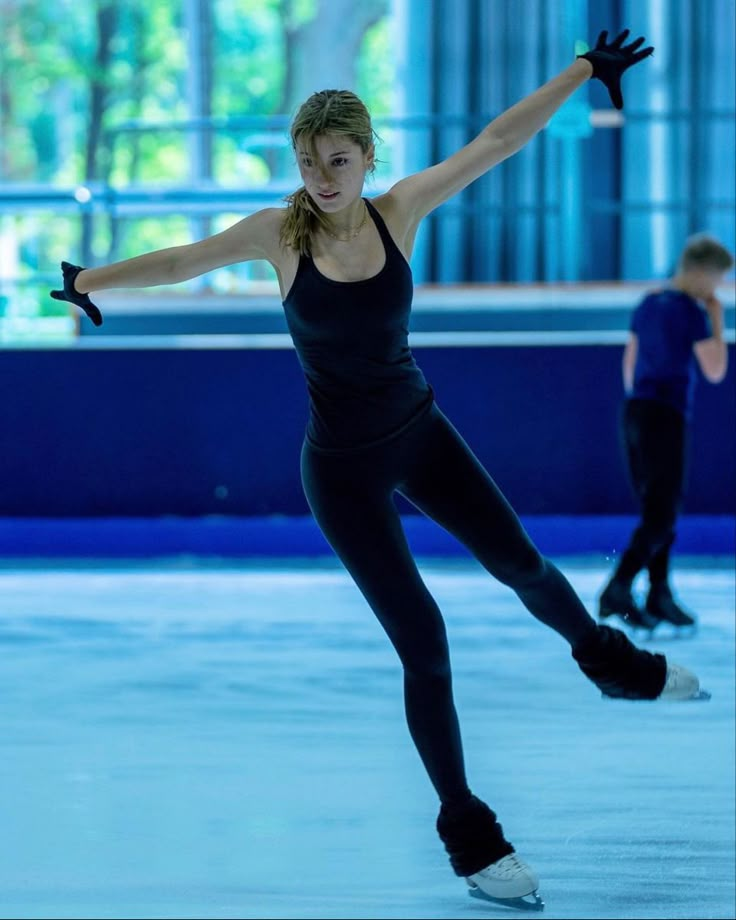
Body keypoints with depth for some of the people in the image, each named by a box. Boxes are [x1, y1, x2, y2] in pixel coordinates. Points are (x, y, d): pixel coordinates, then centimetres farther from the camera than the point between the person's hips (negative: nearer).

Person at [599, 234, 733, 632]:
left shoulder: (648, 304, 13)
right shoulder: (692, 312, -11)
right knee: (661, 513, -6)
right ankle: (618, 591, -16)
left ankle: (659, 595, 14)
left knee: (658, 508, 14)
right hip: (667, 415, -8)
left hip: (635, 410, 8)